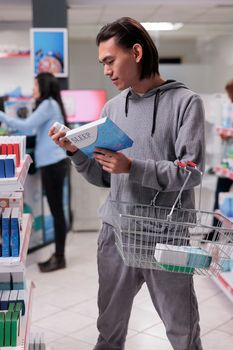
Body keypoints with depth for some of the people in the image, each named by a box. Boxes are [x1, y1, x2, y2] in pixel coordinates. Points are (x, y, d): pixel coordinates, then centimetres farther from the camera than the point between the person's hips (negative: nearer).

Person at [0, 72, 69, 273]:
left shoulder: (48, 105, -12)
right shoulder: (50, 105, 20)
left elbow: (27, 125, -19)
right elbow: (34, 126, 17)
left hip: (53, 164, -10)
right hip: (53, 162, 10)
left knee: (57, 210, -3)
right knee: (56, 210, 12)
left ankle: (59, 258, 4)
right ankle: (58, 255, 18)